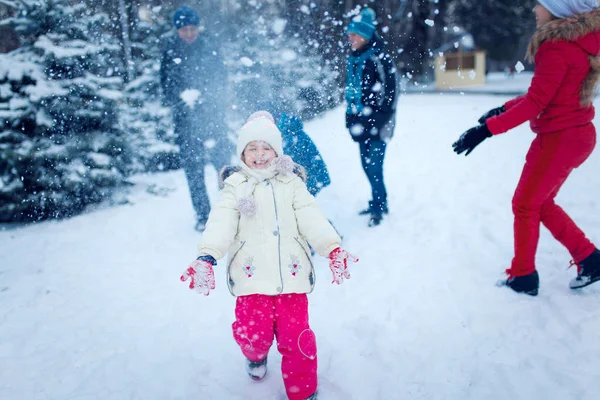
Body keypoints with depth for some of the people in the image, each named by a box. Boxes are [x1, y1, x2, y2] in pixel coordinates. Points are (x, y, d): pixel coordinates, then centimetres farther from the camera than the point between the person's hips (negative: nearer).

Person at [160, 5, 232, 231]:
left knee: (223, 161, -3)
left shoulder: (210, 48, 4)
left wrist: (202, 93, -16)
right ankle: (202, 215, 10)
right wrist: (182, 98, -18)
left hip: (212, 113, 0)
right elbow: (166, 85, 2)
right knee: (193, 168, 1)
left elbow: (221, 78, 2)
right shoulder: (170, 52, 3)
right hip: (185, 117, 0)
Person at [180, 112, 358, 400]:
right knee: (253, 334, -5)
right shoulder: (235, 186, 11)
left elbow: (311, 218, 0)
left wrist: (333, 248, -18)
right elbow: (222, 222, -5)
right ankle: (256, 354, 34)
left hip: (291, 275, 1)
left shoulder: (291, 183, 13)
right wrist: (207, 256, -23)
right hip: (252, 277, 0)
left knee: (296, 336, -3)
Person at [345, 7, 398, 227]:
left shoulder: (380, 58, -11)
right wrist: (351, 117, 16)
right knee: (367, 164, 13)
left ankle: (378, 208, 7)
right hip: (362, 122, 7)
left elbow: (390, 92, -13)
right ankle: (379, 202, 28)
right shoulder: (353, 60, 12)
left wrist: (380, 120, -16)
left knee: (374, 165, -7)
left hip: (378, 123, -7)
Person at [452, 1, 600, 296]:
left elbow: (535, 102, -24)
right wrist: (506, 108, 14)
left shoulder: (558, 48, -20)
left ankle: (523, 278, 16)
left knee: (525, 205, 4)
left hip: (559, 139, -9)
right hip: (574, 135, 9)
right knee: (541, 202, 19)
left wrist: (487, 129, -23)